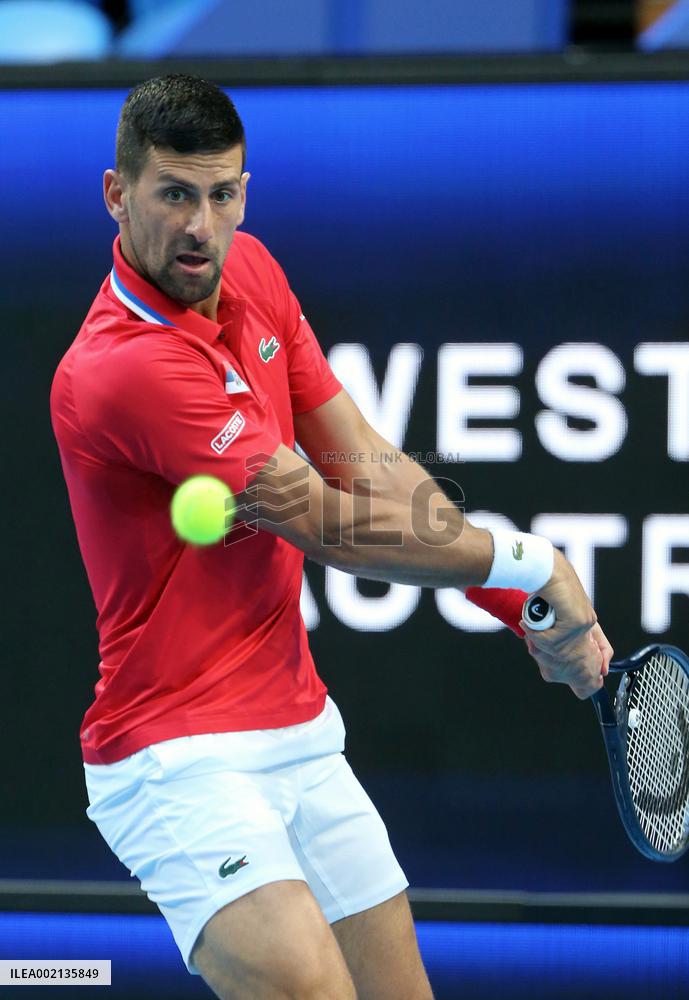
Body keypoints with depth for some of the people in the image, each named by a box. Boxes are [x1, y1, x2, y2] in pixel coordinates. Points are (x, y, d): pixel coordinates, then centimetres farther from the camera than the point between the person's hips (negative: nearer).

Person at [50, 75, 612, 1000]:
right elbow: (335, 530, -17)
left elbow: (365, 470, 9)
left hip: (300, 732, 9)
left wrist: (536, 611, 0)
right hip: (181, 755, -8)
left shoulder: (251, 273, 5)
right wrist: (531, 563, -6)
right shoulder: (127, 368, -23)